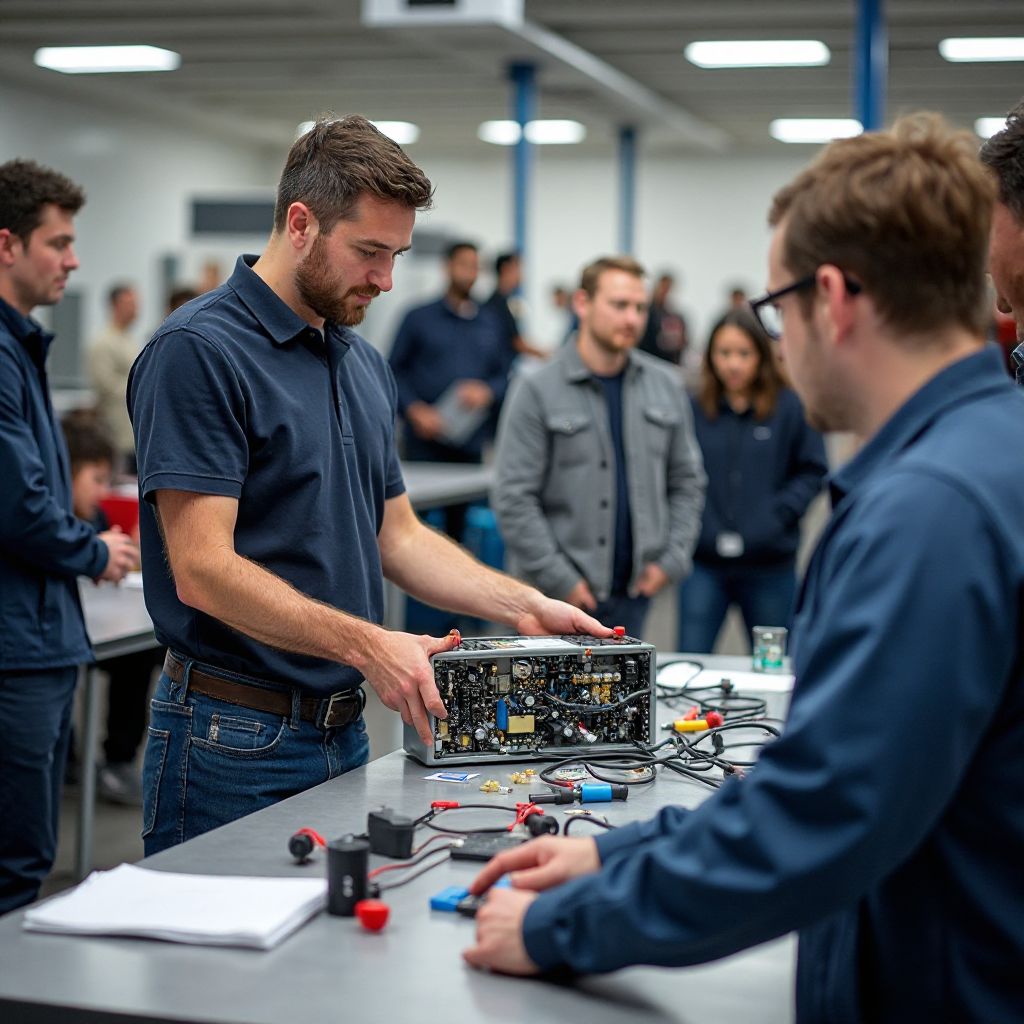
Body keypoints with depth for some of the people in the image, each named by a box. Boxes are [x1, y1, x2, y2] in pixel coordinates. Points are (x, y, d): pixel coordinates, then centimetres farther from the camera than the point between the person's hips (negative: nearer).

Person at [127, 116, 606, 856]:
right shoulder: (198, 351, -15)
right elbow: (202, 570, -21)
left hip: (343, 731, 8)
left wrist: (523, 607, 4)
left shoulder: (365, 364, 12)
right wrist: (366, 644, -28)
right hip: (234, 738, -8)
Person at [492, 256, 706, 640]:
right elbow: (513, 498, -9)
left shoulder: (665, 387, 9)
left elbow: (687, 482, 14)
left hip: (635, 591, 4)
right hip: (567, 595, -4)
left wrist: (672, 560, 3)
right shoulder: (538, 392, -5)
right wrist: (560, 580, -13)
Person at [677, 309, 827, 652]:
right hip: (703, 563, 1)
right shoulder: (693, 408, 2)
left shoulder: (790, 408, -3)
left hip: (770, 563, 0)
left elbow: (813, 472, 0)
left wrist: (779, 514, -12)